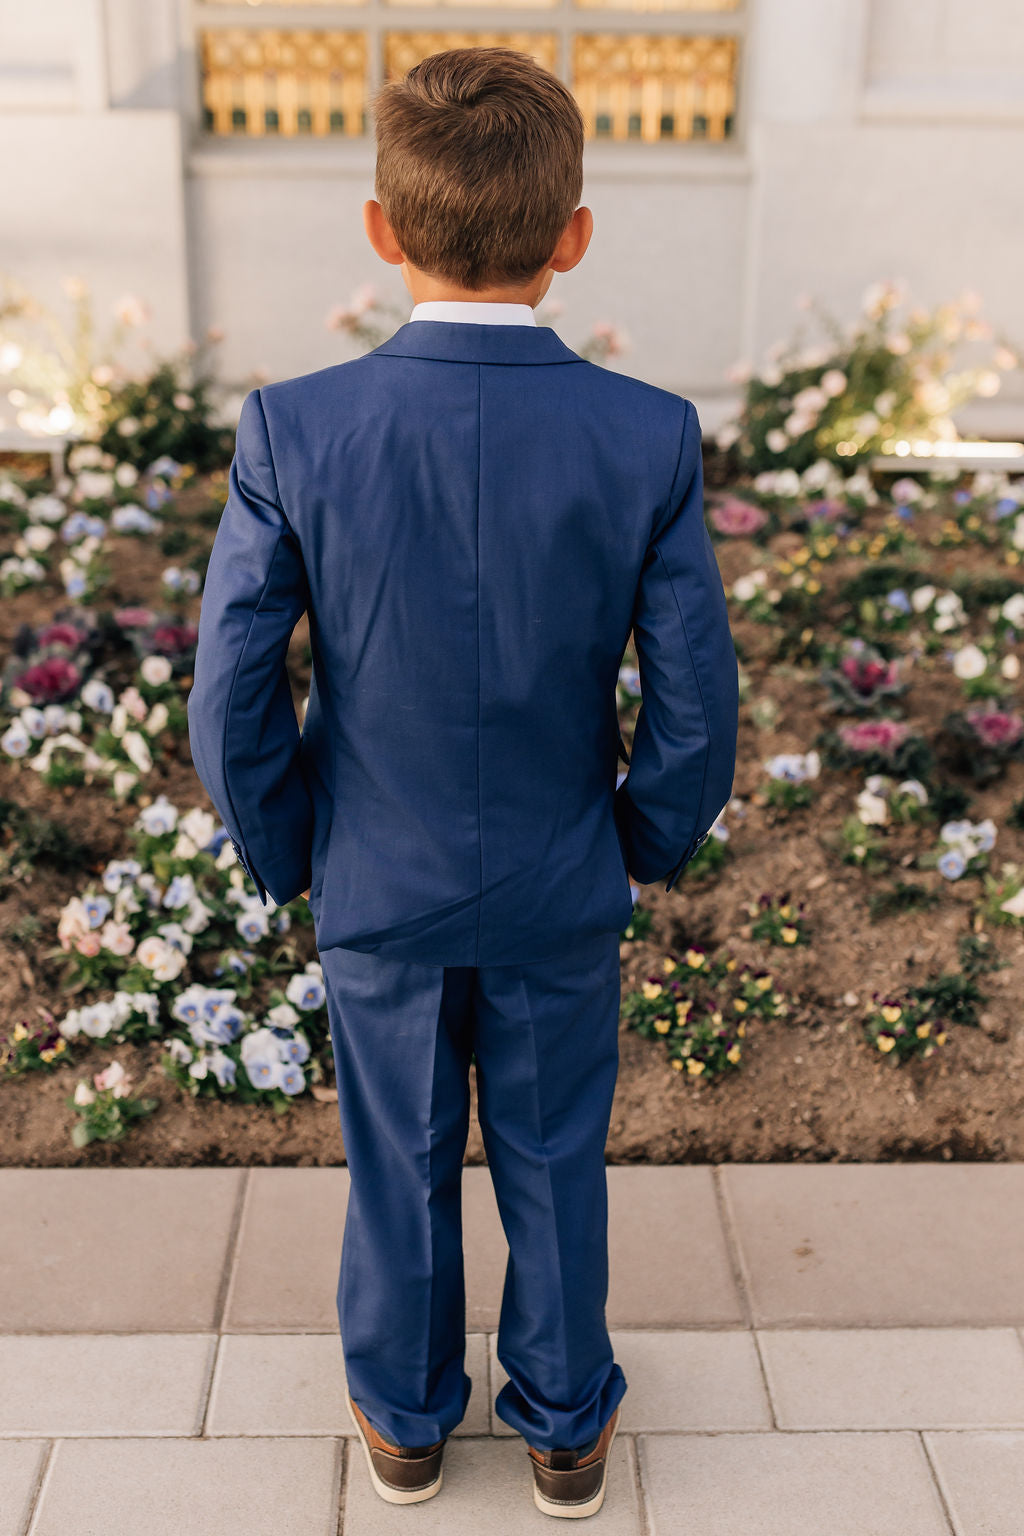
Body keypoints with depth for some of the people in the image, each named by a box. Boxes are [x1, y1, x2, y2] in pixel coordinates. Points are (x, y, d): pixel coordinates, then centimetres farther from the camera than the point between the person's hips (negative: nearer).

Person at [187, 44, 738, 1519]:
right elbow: (697, 710, -13)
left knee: (399, 1169, 21)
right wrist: (654, 842, 6)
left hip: (378, 890, 0)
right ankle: (568, 1427, 42)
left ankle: (406, 1419, 44)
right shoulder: (651, 438, -19)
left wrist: (286, 857, 4)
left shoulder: (292, 430, -20)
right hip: (563, 895, 0)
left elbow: (232, 706, -15)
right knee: (555, 1169, 21)